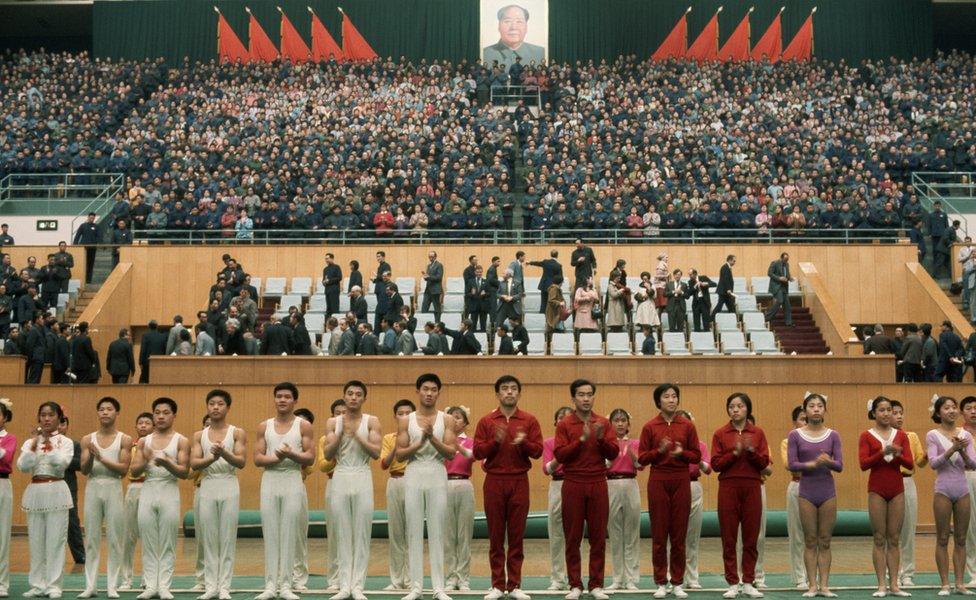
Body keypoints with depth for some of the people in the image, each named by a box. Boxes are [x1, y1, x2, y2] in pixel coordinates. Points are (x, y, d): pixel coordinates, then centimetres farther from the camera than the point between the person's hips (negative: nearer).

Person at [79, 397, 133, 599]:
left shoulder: (124, 440, 1)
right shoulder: (88, 439, 7)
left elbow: (124, 469, -8)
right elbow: (84, 470, 1)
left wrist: (101, 458, -16)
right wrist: (91, 456, -18)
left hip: (113, 489, -2)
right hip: (93, 488, 2)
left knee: (114, 539, -2)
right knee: (91, 539, 3)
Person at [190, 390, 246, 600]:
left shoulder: (237, 433, 4)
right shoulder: (199, 436, 11)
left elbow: (241, 462, -7)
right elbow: (194, 463, -1)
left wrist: (224, 453, -24)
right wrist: (212, 457, -19)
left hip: (229, 487, -2)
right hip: (207, 487, 2)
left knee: (227, 538, -3)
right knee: (209, 539, 2)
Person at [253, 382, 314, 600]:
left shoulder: (303, 426, 3)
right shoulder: (264, 426, 10)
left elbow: (310, 457, -2)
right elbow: (257, 458, 3)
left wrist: (291, 454, -19)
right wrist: (276, 458, -15)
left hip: (292, 481, -2)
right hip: (270, 480, 2)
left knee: (288, 533, -2)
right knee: (270, 534, 1)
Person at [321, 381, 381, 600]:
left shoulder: (371, 422, 3)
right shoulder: (333, 422, 8)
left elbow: (376, 453, -7)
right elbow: (327, 455, 0)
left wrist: (356, 434, -15)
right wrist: (341, 433, -12)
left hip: (362, 479, -1)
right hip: (340, 479, 1)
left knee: (361, 534, -2)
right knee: (342, 535, 2)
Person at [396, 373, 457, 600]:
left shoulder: (445, 420, 4)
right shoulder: (406, 421, 5)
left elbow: (451, 452, -4)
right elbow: (400, 454, -1)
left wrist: (433, 438, -17)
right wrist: (420, 442, -13)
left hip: (437, 475, 0)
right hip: (413, 475, 0)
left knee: (437, 532, 1)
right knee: (414, 531, 1)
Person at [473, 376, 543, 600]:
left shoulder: (529, 421, 5)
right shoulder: (486, 421, 5)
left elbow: (538, 451, -1)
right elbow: (477, 452, -1)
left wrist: (524, 442, -20)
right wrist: (495, 441, -17)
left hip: (519, 481, 0)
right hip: (494, 481, 0)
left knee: (517, 534, 2)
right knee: (495, 535, 3)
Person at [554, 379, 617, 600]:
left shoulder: (604, 423, 7)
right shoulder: (564, 424, 0)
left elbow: (613, 453, 1)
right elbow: (559, 454, -9)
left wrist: (601, 438, -16)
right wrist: (582, 439, -17)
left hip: (598, 484, 2)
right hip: (573, 484, -2)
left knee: (598, 536, 3)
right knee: (572, 537, 2)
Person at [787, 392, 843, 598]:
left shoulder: (833, 435, 3)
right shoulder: (795, 435, 0)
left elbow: (840, 466, -2)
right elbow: (791, 464, -7)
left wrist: (828, 462, -23)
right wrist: (811, 464, -22)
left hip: (828, 492, 1)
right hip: (806, 492, -1)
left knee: (825, 541, 3)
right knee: (810, 541, 3)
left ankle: (824, 585, 8)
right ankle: (812, 585, 7)